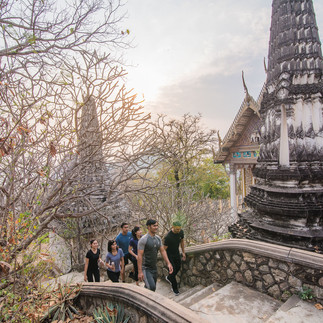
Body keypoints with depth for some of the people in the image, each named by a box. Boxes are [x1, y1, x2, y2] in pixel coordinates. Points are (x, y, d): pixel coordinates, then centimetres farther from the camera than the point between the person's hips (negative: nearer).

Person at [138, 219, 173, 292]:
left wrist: (168, 263, -3)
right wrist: (140, 272, -21)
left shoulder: (158, 238, 3)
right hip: (145, 269, -7)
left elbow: (162, 251, 7)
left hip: (154, 268, 7)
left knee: (148, 288, 17)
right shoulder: (143, 239, -19)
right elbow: (139, 256, -19)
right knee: (152, 288, -20)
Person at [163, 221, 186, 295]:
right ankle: (174, 288, 18)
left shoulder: (181, 232, -15)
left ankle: (169, 278, 43)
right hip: (169, 254, -6)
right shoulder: (168, 237, -33)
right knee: (173, 270, -3)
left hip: (176, 253, 6)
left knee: (178, 267, 15)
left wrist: (183, 252, 9)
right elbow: (164, 249, -22)